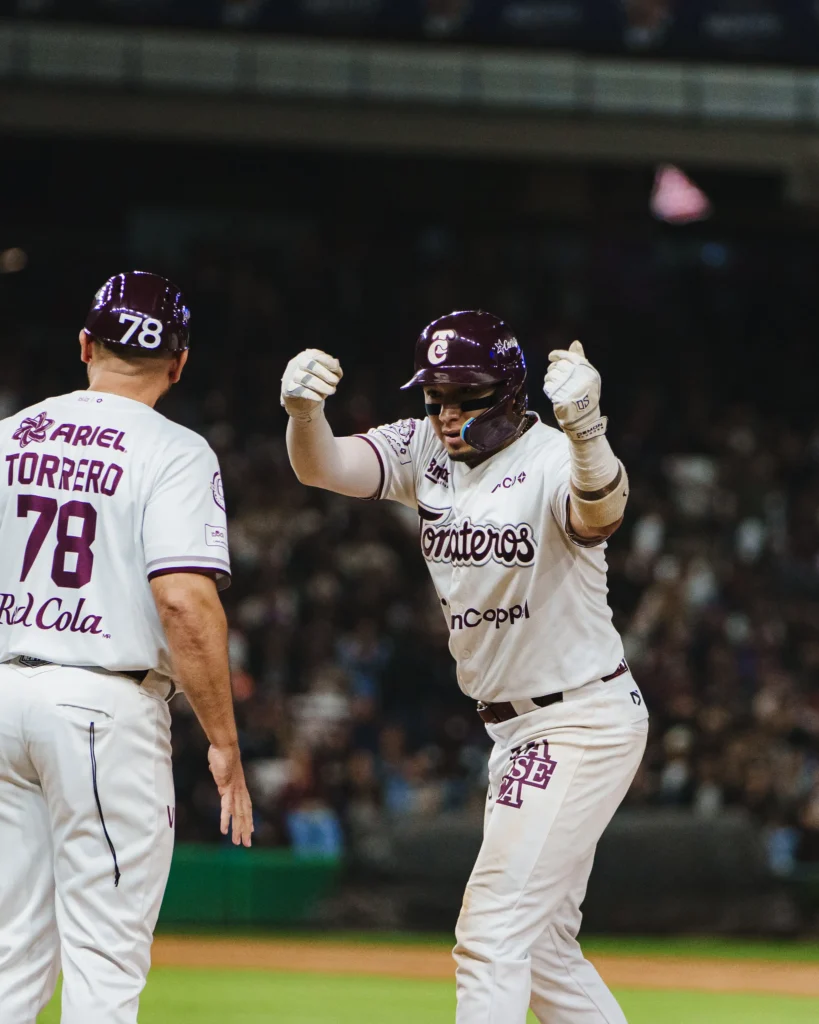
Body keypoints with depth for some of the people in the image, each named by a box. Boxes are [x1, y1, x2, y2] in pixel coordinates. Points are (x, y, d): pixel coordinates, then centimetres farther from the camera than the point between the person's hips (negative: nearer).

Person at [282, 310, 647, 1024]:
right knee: (542, 947, 15)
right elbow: (324, 466, -16)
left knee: (494, 933, -15)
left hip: (587, 720, -9)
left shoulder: (551, 459, -21)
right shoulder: (424, 450, 0)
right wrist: (305, 409, -39)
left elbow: (600, 511, -45)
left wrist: (586, 433, -67)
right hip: (515, 728, 9)